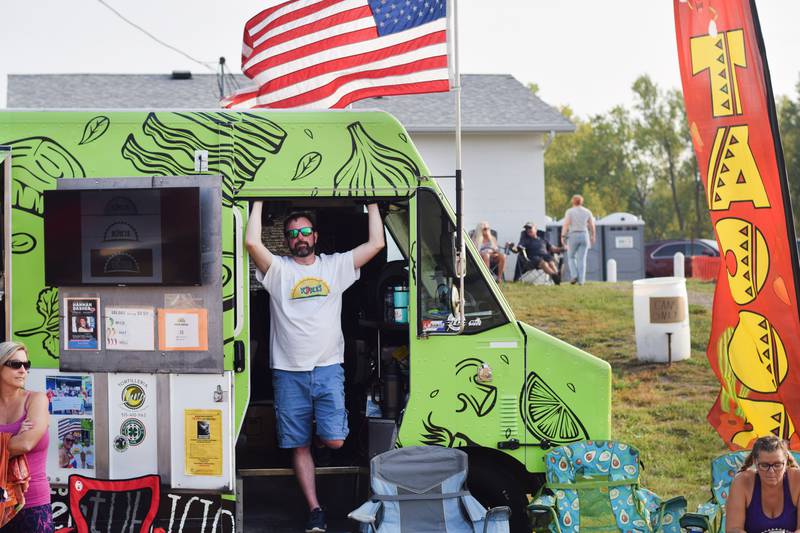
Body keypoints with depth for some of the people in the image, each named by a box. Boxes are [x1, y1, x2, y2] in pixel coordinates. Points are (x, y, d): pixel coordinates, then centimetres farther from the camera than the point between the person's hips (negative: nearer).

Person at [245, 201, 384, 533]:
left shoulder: (335, 266, 9)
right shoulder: (278, 270, 4)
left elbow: (376, 244, 1)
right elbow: (252, 242, -14)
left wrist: (371, 203, 5)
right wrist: (258, 203, -4)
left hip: (328, 369, 0)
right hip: (288, 372, 0)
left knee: (334, 440, -9)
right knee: (299, 446, 3)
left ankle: (317, 437, 27)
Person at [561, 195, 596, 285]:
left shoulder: (570, 211, -4)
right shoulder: (587, 212, 6)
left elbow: (566, 225, -13)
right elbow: (592, 226, 9)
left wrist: (563, 237, -13)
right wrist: (592, 237, 20)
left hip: (573, 236, -3)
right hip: (584, 235, 3)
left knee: (571, 257, 13)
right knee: (582, 259, 5)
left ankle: (574, 275, -4)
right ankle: (581, 280, 0)